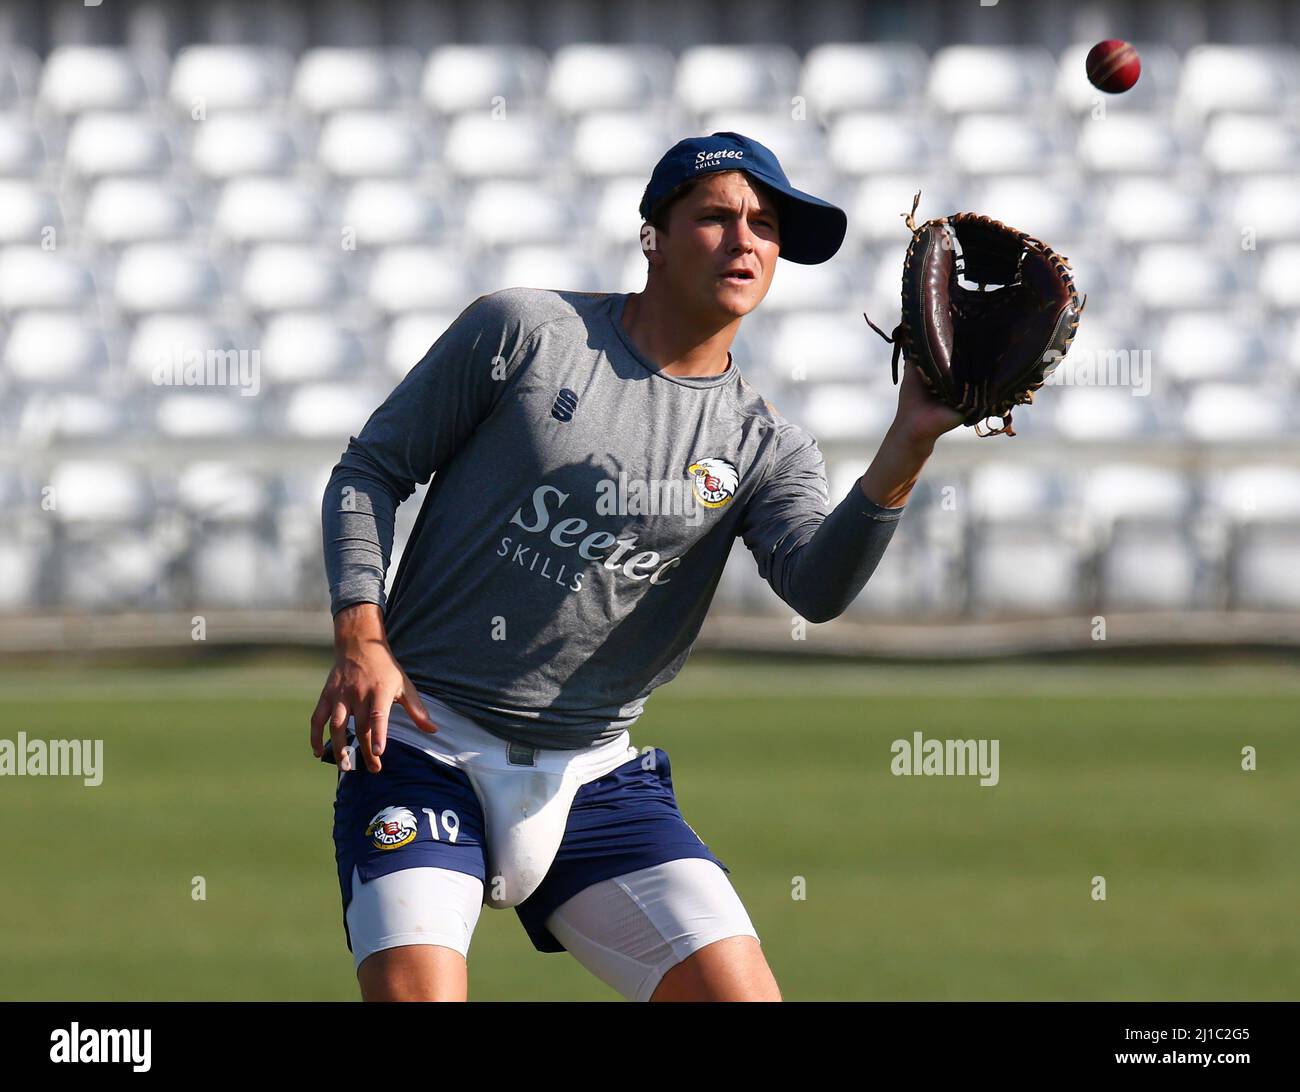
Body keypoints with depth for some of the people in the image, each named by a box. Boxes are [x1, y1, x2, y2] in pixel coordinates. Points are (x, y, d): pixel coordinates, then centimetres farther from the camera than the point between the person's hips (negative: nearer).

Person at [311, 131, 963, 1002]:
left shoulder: (764, 446, 4)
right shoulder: (525, 331, -1)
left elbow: (820, 585, -16)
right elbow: (371, 471, 4)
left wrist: (906, 452, -33)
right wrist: (362, 642, -10)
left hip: (597, 780, 3)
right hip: (425, 747, -3)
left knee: (742, 998, -9)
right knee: (416, 996, -20)